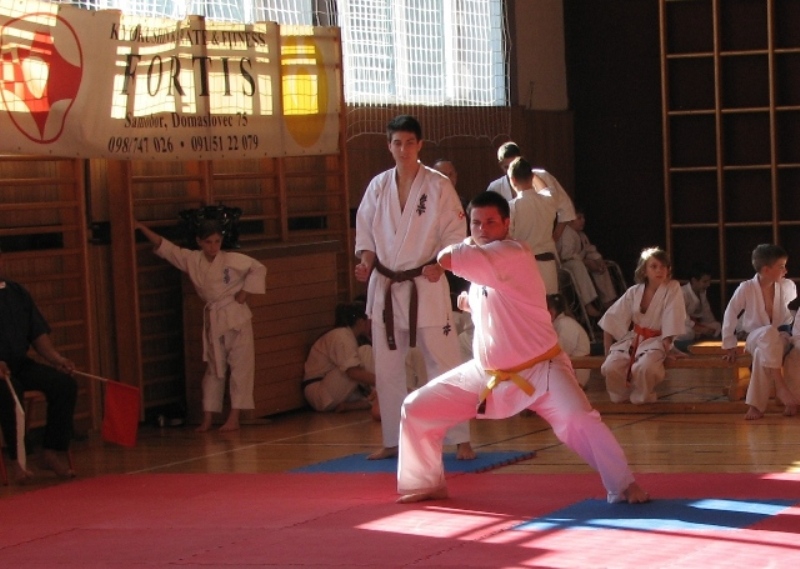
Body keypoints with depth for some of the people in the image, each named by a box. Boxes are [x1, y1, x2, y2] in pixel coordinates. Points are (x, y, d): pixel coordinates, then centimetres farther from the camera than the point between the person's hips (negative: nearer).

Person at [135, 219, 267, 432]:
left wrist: (244, 293, -9)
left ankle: (234, 418, -1)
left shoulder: (232, 259, -10)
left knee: (240, 366, -3)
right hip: (212, 319, 4)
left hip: (236, 317, -4)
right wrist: (142, 228, -4)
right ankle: (208, 418, 14)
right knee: (213, 369, 10)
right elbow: (164, 247, 2)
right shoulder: (191, 260, 0)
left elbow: (258, 269, -5)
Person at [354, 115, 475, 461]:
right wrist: (366, 262, -6)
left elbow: (456, 235, -5)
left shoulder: (438, 186, -5)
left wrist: (440, 264, -20)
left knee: (444, 364, -3)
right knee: (387, 368, 9)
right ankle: (393, 441, 20)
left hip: (426, 286, -4)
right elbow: (365, 233, 12)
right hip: (385, 287, 4)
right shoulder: (378, 186, 5)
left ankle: (461, 439, 5)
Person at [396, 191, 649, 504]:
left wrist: (468, 244, -10)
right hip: (487, 372, 8)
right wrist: (471, 303, 3)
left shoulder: (514, 253, -21)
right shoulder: (482, 260, 5)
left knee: (580, 422, -28)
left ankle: (623, 487, -11)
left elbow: (446, 258, -30)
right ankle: (426, 484, 22)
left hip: (539, 369, -8)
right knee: (416, 410, 4)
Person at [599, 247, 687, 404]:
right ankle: (622, 402, 5)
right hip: (633, 339, 3)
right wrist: (608, 351, 2)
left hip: (658, 341, -3)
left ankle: (642, 401, -6)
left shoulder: (673, 289, -8)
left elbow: (672, 321, -12)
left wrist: (666, 346, -20)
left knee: (644, 368, -36)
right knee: (610, 368, -23)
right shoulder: (634, 292, 1)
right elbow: (612, 319, 5)